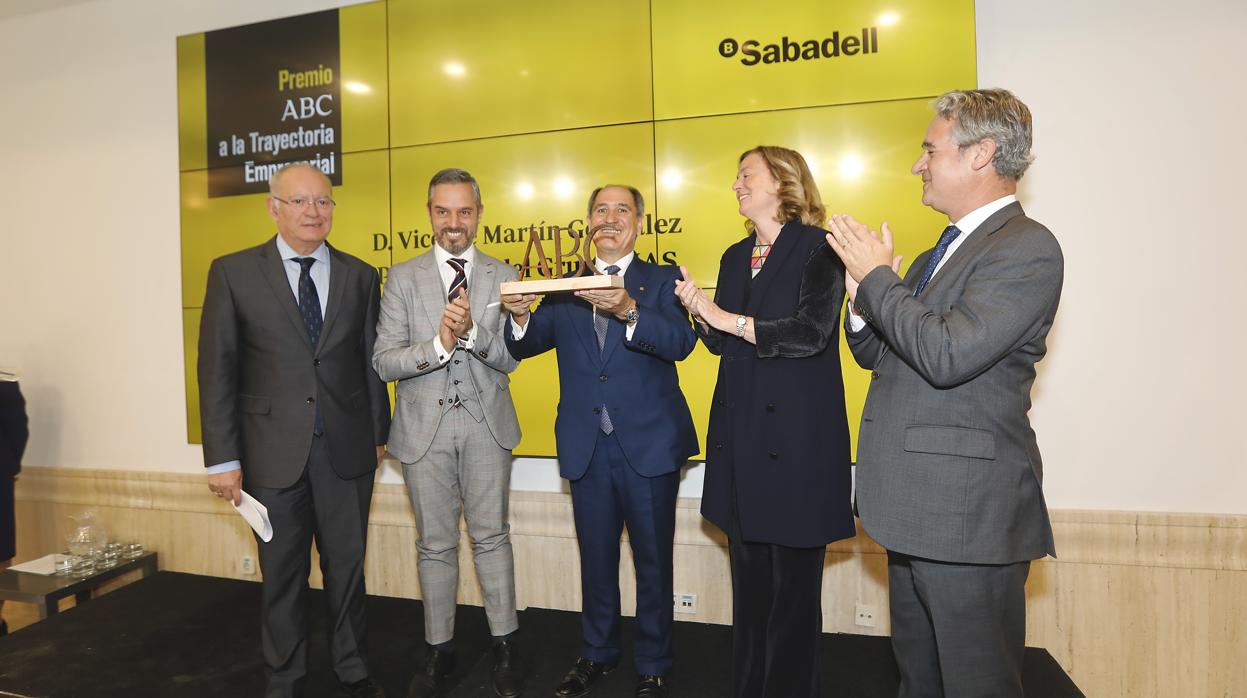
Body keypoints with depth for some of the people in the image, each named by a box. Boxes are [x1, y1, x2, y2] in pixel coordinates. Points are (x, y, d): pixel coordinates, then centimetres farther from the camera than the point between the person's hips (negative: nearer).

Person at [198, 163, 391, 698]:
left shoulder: (360, 276, 4)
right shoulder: (233, 272, -1)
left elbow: (371, 361, 7)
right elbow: (217, 369, -2)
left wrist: (378, 433, 9)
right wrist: (222, 458, -5)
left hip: (347, 449, 2)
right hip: (274, 450, -1)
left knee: (347, 565, 13)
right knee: (282, 574, 13)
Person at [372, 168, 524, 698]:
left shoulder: (502, 276, 2)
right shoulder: (402, 278, 1)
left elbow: (510, 357, -5)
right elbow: (384, 361, -6)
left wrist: (471, 331, -23)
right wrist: (437, 344, -23)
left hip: (486, 426, 0)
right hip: (425, 427, 0)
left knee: (491, 536, 9)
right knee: (435, 544, 12)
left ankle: (505, 646, 26)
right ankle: (439, 650, 30)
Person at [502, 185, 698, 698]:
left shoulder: (663, 281, -1)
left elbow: (681, 342, -18)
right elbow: (524, 346, 1)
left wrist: (628, 310, -34)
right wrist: (520, 315, -20)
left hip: (649, 443, -3)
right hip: (587, 445, 3)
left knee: (653, 560, 10)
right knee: (596, 559, 18)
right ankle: (597, 654, 38)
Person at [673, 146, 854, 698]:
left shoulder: (819, 250, -5)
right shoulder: (735, 257, 15)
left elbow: (811, 333, -18)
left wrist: (729, 319, -15)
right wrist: (700, 313, -4)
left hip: (796, 433, -6)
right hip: (739, 432, 6)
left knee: (793, 579, 5)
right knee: (748, 575, 15)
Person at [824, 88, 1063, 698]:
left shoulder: (1027, 248, -14)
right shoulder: (943, 250, 15)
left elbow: (946, 354, -27)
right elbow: (877, 354, 16)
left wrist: (877, 277, -15)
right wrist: (863, 292, -3)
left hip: (967, 511, -9)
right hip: (916, 508, 9)